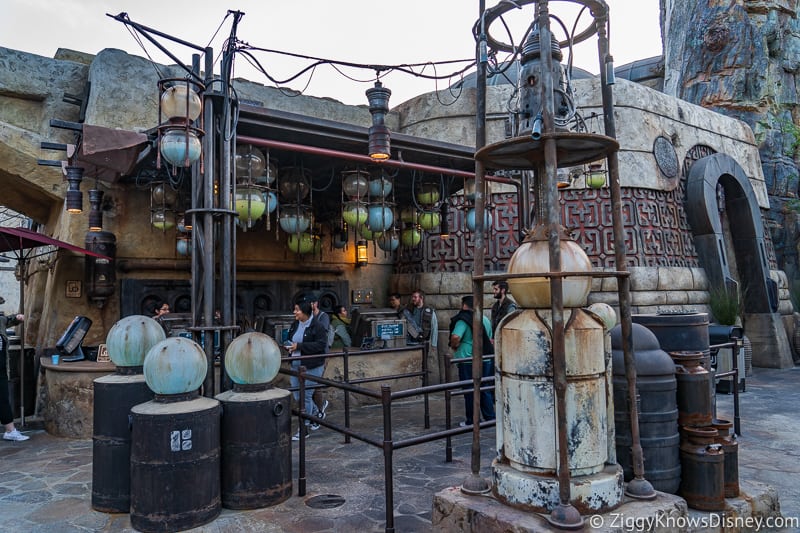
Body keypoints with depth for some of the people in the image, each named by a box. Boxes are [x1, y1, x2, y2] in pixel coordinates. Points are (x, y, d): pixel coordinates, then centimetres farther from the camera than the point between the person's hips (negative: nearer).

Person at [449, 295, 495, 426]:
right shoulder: (485, 319, 9)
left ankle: (472, 421, 13)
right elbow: (490, 339, 19)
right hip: (486, 360, 6)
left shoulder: (463, 320, -13)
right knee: (485, 390, 15)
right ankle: (490, 418, 20)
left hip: (468, 360, -6)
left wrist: (454, 346, -9)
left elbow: (455, 337, -28)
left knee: (470, 392, 5)